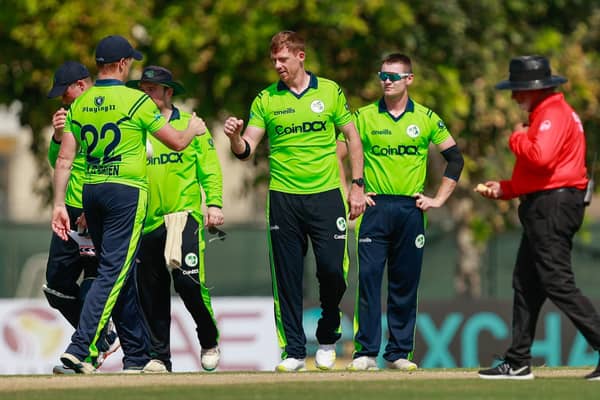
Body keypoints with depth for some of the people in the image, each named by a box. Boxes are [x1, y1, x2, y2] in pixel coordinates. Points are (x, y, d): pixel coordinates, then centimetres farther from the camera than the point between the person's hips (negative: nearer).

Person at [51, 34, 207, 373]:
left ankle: (137, 355, 19)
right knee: (114, 273, -9)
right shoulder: (136, 101, -7)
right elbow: (178, 142, 0)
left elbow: (64, 159, 6)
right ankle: (80, 349, -22)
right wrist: (194, 129, 22)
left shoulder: (79, 105, 8)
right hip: (127, 192, -6)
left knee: (121, 274, 14)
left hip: (91, 192, 6)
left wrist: (59, 204, 8)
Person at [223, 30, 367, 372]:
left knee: (332, 270, -5)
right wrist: (235, 137, -21)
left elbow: (352, 137, 9)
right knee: (288, 278, 1)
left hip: (326, 194, -1)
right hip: (284, 199, 1)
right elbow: (246, 149, 1)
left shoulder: (330, 91, 3)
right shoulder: (266, 100, 4)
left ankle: (328, 339, 17)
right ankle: (294, 351, 8)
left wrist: (358, 186, 4)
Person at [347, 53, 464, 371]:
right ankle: (365, 351, -6)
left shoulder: (426, 118, 6)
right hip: (375, 209, -1)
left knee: (405, 285, 4)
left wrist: (439, 199, 6)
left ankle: (399, 352, 10)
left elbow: (455, 158, 11)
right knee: (368, 279, -8)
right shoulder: (364, 117, 4)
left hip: (410, 211, 1)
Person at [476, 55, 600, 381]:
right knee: (525, 283, 13)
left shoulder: (553, 114, -12)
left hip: (553, 206, -11)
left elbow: (541, 158, -29)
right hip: (544, 208, 11)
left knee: (558, 283, -15)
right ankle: (518, 363, 17)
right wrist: (503, 189, 16)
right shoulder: (543, 113, 21)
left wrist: (518, 139, -10)